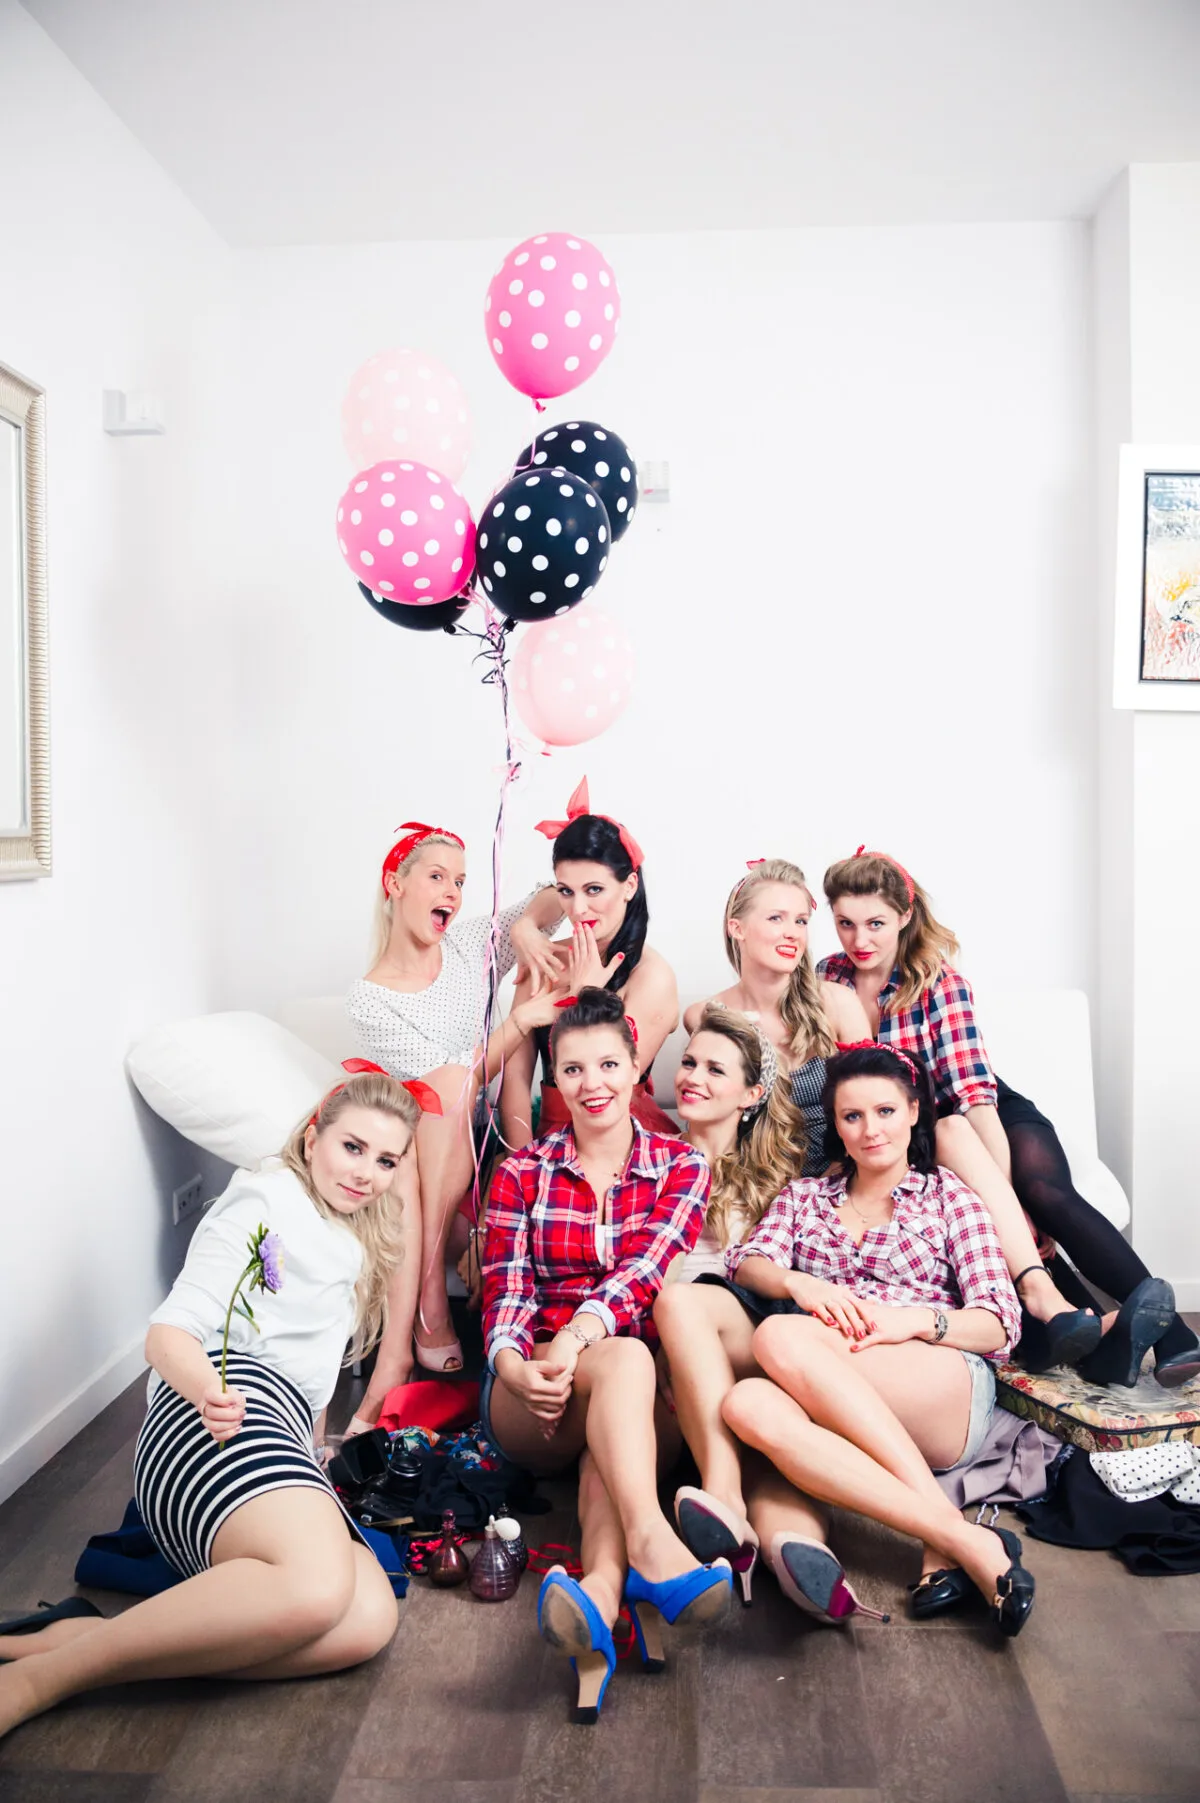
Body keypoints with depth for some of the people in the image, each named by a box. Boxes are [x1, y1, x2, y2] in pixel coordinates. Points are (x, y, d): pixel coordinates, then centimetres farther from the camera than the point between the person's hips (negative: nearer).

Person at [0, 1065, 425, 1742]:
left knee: (368, 1619, -25)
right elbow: (168, 1333, -4)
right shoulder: (264, 1198, 7)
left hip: (289, 1444, 8)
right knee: (315, 1587, -38)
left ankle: (80, 1636, -24)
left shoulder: (360, 1247, 32)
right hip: (234, 1403, -8)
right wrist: (203, 1385, -25)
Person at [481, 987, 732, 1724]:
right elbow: (505, 1292, 0)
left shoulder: (682, 1167, 8)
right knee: (626, 1360, -34)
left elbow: (646, 1269, -9)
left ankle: (600, 1594, -57)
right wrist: (514, 1365, -23)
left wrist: (577, 1337, -28)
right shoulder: (522, 1173, 10)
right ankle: (651, 1547, -54)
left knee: (629, 1360, -37)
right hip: (531, 1394, 0)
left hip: (642, 1380, 0)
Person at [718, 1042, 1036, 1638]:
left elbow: (999, 1325, 6)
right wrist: (800, 1284, -15)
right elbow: (747, 1263, 7)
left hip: (945, 1394, -2)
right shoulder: (805, 1196, 26)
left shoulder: (947, 1196, 17)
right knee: (749, 1404, -33)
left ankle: (942, 1549, -33)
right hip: (840, 1413, 3)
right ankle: (966, 1543, -36)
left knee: (780, 1336, -31)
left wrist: (912, 1320, -14)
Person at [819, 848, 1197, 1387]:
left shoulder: (939, 982, -12)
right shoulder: (829, 980, -2)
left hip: (993, 1116, -1)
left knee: (1043, 1188, -31)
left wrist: (1003, 1190, -31)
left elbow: (974, 1094, -20)